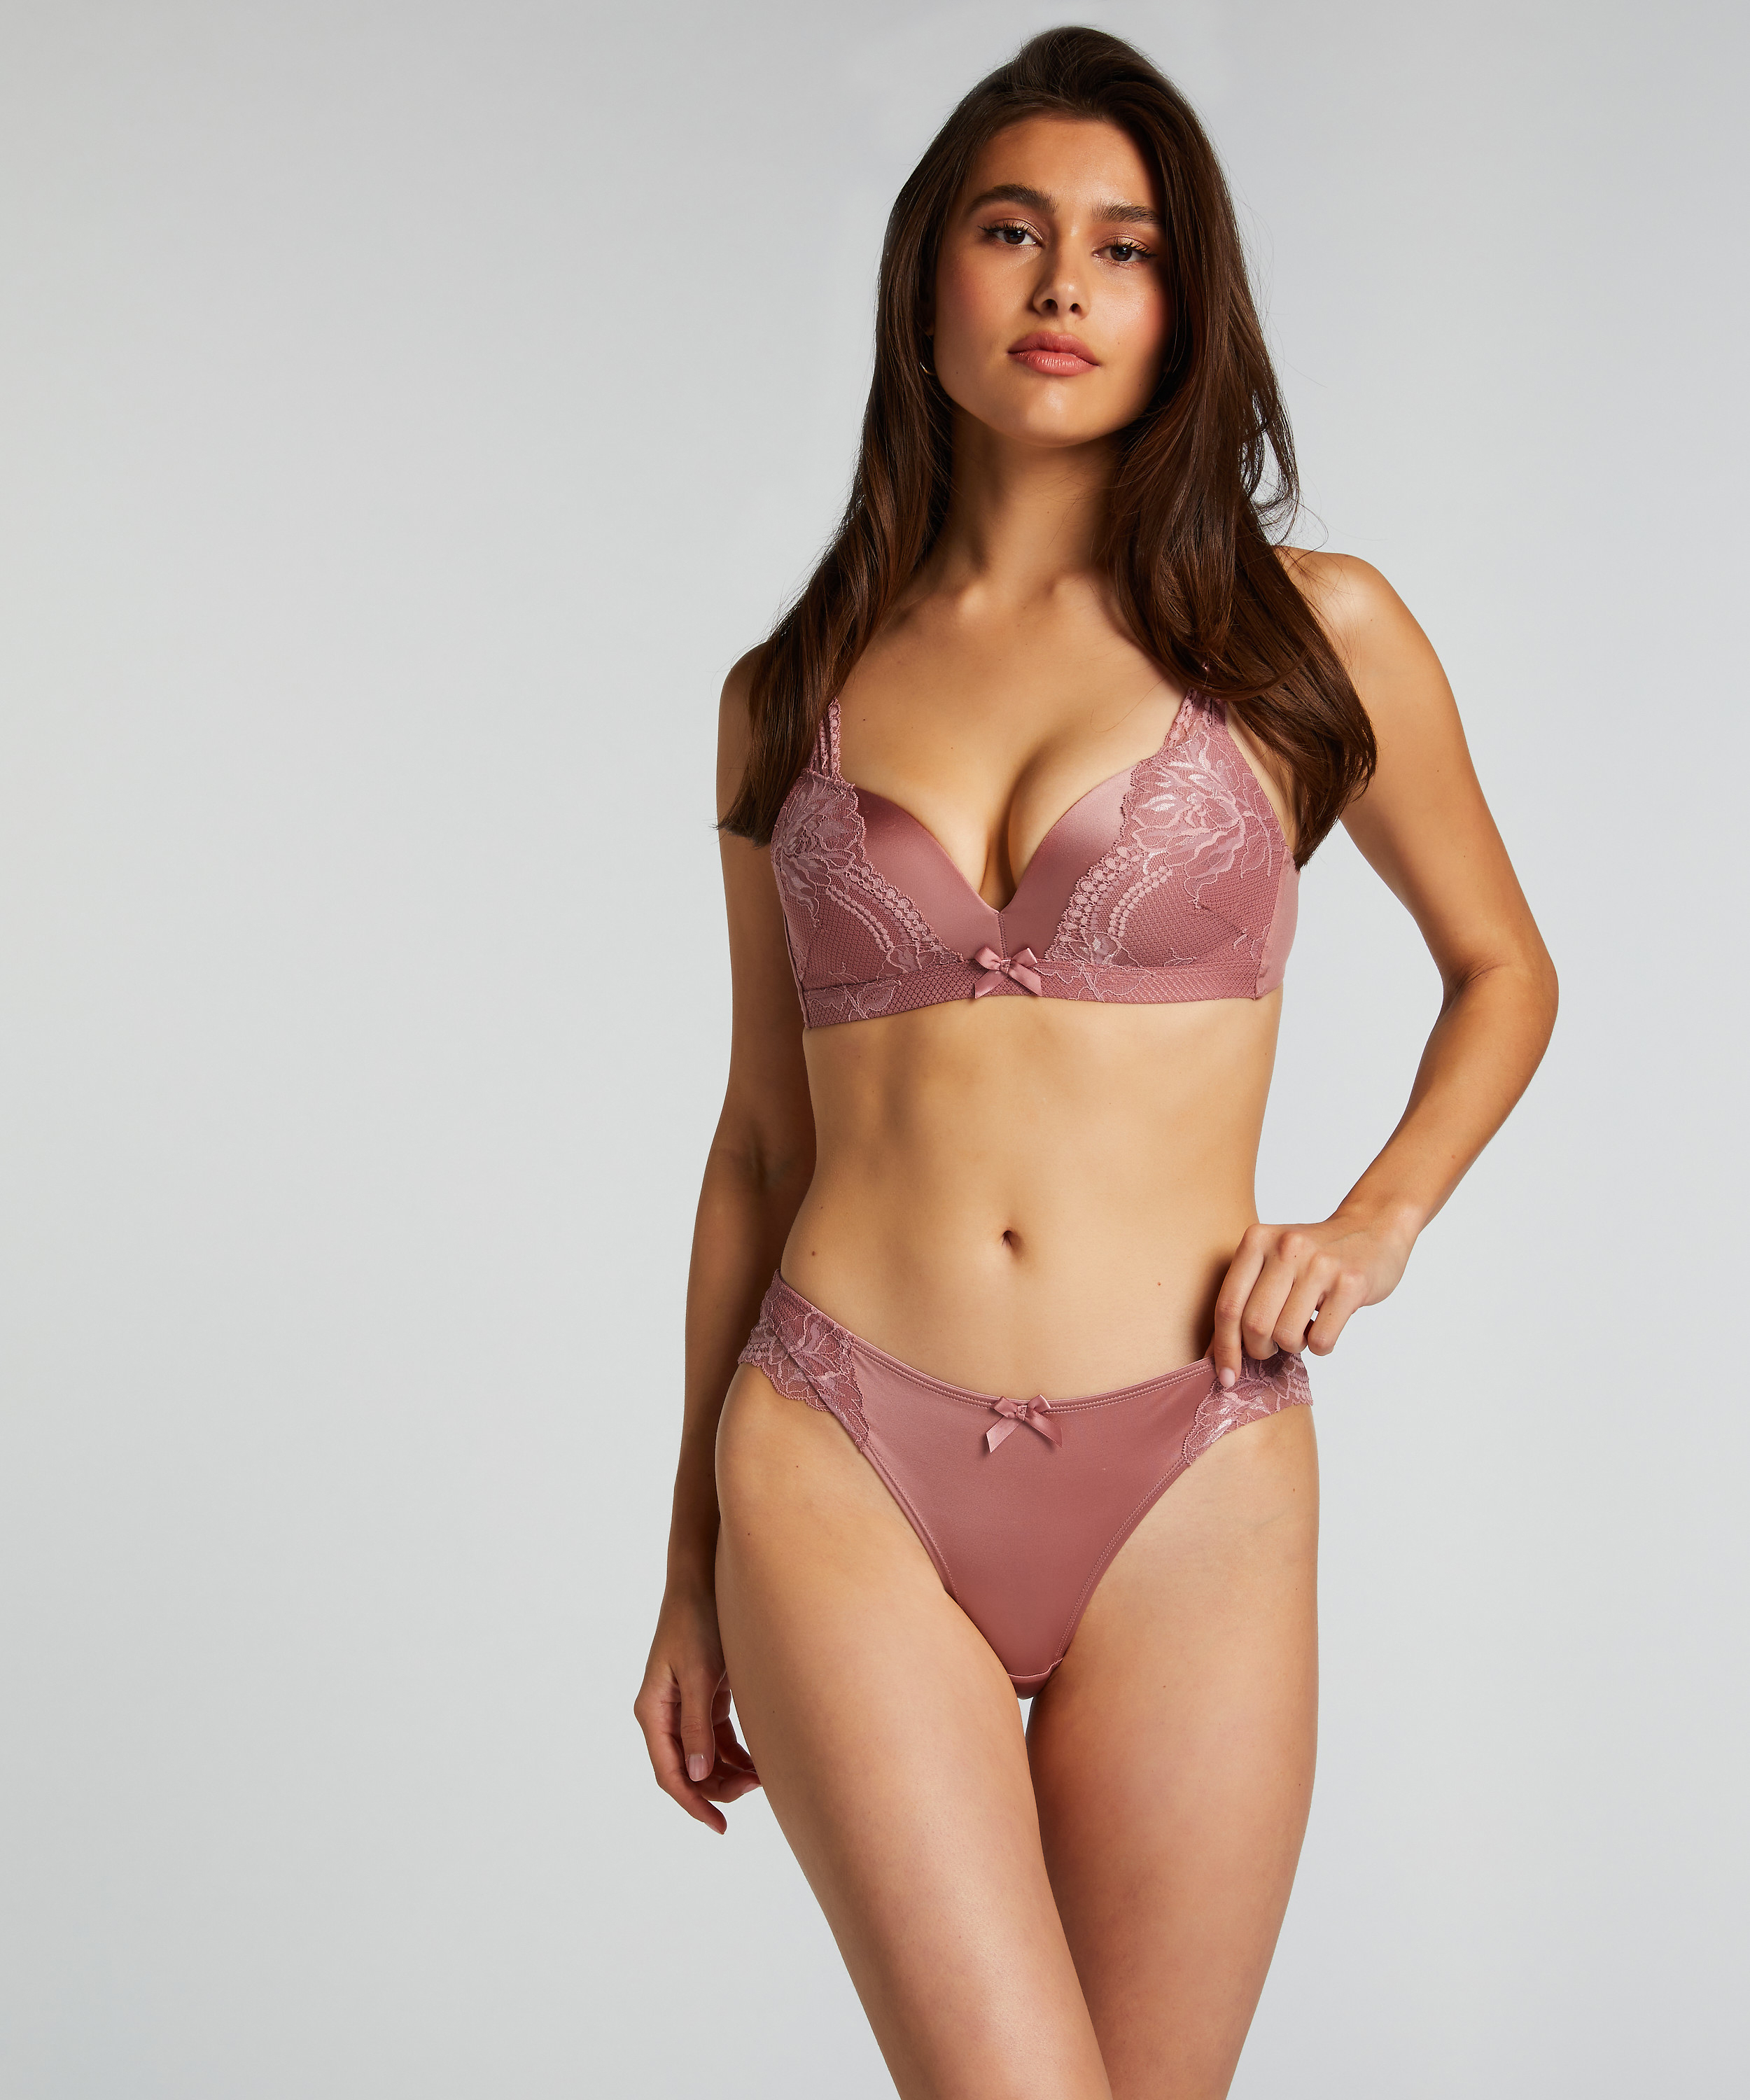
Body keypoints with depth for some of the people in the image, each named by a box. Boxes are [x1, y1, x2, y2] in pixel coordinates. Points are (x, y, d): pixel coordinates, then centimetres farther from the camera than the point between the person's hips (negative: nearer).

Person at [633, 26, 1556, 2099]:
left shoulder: (1312, 634, 4)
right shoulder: (794, 693, 9)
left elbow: (1502, 966, 18)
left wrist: (1372, 1222, -1)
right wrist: (694, 1562, 16)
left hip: (1187, 1483, 0)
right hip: (843, 1473, 0)